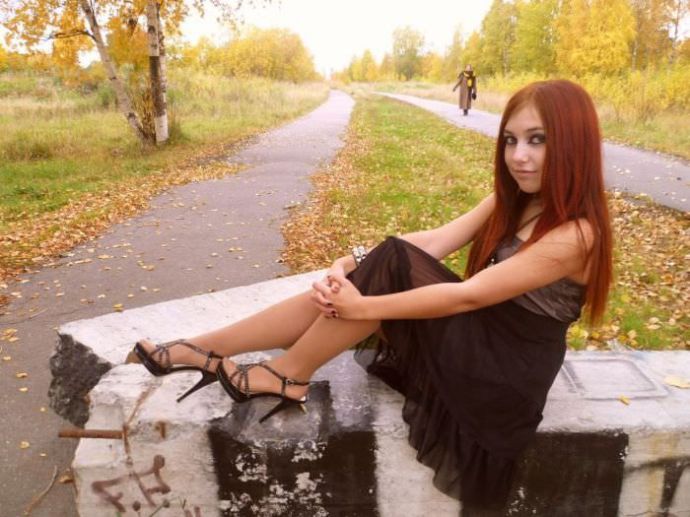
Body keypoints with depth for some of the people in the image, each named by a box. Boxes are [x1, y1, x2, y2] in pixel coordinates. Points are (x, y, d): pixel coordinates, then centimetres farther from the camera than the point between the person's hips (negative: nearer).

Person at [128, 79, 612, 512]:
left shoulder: (574, 233, -21)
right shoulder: (512, 200, 4)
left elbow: (467, 295, -26)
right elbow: (434, 240, -5)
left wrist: (362, 306, -25)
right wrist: (350, 262, -19)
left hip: (507, 374, -7)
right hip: (479, 339, 7)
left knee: (391, 267, -24)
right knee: (341, 291, -11)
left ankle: (287, 375, -8)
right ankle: (203, 349, -1)